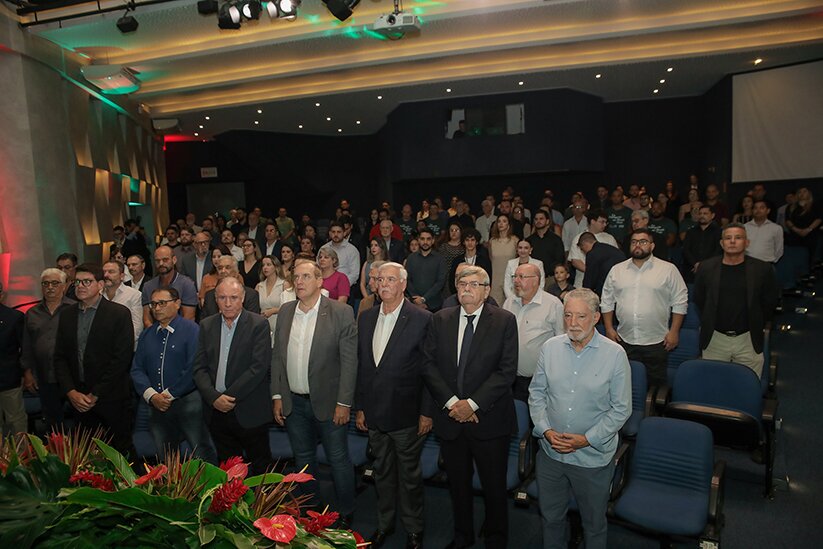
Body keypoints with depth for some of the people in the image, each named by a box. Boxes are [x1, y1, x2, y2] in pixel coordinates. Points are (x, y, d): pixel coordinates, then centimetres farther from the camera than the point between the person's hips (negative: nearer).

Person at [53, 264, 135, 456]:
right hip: (78, 399, 4)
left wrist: (95, 395, -11)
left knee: (121, 449, 3)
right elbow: (60, 357, 8)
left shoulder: (119, 314, -7)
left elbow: (122, 358, -12)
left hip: (112, 399, -4)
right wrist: (71, 392, -4)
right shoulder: (66, 315, 9)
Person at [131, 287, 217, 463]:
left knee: (202, 456, -4)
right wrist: (151, 395, -8)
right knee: (164, 460, 15)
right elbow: (136, 369, 8)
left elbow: (193, 369, -14)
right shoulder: (146, 335, 13)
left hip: (187, 402, -6)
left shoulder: (192, 330, -6)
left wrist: (169, 395, -12)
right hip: (156, 406, 6)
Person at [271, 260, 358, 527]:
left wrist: (344, 403, -14)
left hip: (328, 402, -4)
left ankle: (345, 515, 28)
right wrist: (277, 396, 4)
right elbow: (277, 356, 8)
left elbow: (349, 361, -12)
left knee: (338, 459, 8)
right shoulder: (285, 311, 3)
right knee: (303, 459, 19)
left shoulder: (341, 312, -12)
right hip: (293, 402, 5)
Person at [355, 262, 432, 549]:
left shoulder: (422, 319, -12)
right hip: (374, 412, 5)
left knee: (409, 473, 12)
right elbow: (361, 364, 8)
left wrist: (427, 412, -10)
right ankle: (384, 523, 39)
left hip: (406, 413, -4)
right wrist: (360, 406, 8)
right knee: (382, 471, 20)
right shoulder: (366, 318, 5)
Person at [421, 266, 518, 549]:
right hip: (450, 417, 3)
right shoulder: (440, 320, 3)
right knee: (458, 484, 19)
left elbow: (507, 370, -12)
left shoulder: (504, 321, -6)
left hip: (489, 419, -2)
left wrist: (473, 403, -17)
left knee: (494, 486, 12)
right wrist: (451, 401, -12)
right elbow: (428, 364, -1)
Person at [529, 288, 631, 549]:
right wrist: (545, 430, -10)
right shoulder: (550, 348, -4)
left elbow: (621, 408, -9)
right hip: (550, 451, 3)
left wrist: (587, 439, -15)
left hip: (593, 456, -2)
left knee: (594, 523, 18)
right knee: (551, 516, 21)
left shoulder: (615, 355, -12)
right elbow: (536, 393, 3)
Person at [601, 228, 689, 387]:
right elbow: (607, 302, 11)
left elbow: (680, 302, 1)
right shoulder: (616, 270, 8)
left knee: (656, 384, 6)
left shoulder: (668, 269, 0)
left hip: (656, 342, -2)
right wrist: (609, 329, 5)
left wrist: (674, 331, -4)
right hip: (624, 340, 2)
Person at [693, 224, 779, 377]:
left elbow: (770, 302, 6)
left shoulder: (762, 269, -4)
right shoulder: (707, 267, -1)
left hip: (748, 341, -1)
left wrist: (756, 326, 8)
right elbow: (698, 299, 11)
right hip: (714, 339, 1)